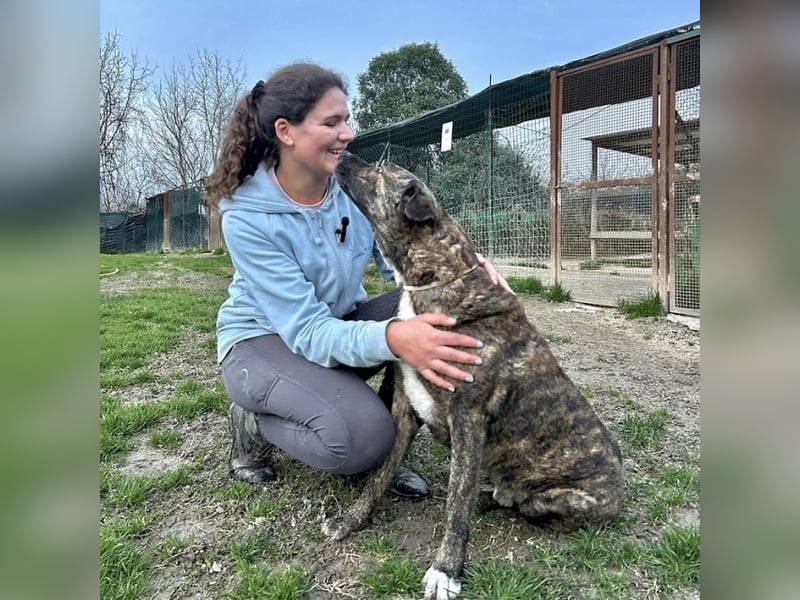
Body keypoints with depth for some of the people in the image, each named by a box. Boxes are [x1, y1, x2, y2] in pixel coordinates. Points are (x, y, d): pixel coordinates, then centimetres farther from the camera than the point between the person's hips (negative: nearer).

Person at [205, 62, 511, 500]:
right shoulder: (247, 217, -26)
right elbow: (306, 331, -31)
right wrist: (390, 337, -50)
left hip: (340, 323, 6)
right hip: (264, 340, -5)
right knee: (362, 435, -32)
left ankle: (387, 448, -3)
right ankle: (254, 422, 1)